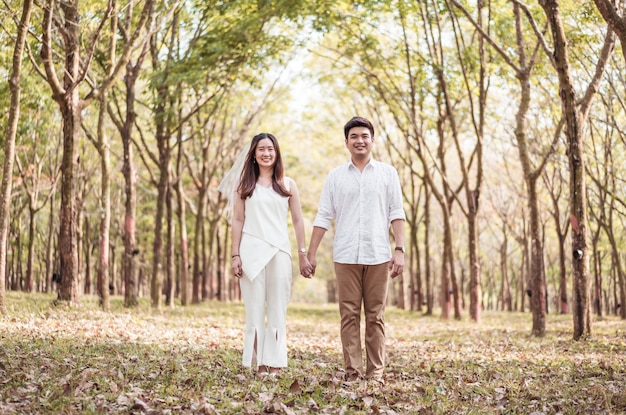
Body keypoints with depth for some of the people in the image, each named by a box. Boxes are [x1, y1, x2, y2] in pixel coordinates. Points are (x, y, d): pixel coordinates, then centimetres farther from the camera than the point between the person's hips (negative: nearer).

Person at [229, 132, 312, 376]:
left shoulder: (287, 185, 10)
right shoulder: (245, 184, 8)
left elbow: (298, 221, 9)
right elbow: (238, 220, 5)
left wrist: (303, 254, 4)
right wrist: (235, 255, -2)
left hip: (279, 252, 1)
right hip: (251, 252, 0)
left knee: (278, 309, 1)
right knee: (255, 308, 0)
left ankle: (275, 363, 6)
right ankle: (259, 363, 4)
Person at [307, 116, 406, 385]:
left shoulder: (387, 173, 9)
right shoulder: (335, 176, 10)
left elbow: (396, 213, 5)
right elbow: (323, 217, 9)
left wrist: (400, 249, -4)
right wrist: (311, 253, 4)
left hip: (378, 256, 0)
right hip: (345, 256, 1)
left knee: (375, 316, 2)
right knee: (349, 315, 1)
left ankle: (376, 373, 7)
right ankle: (353, 371, 6)